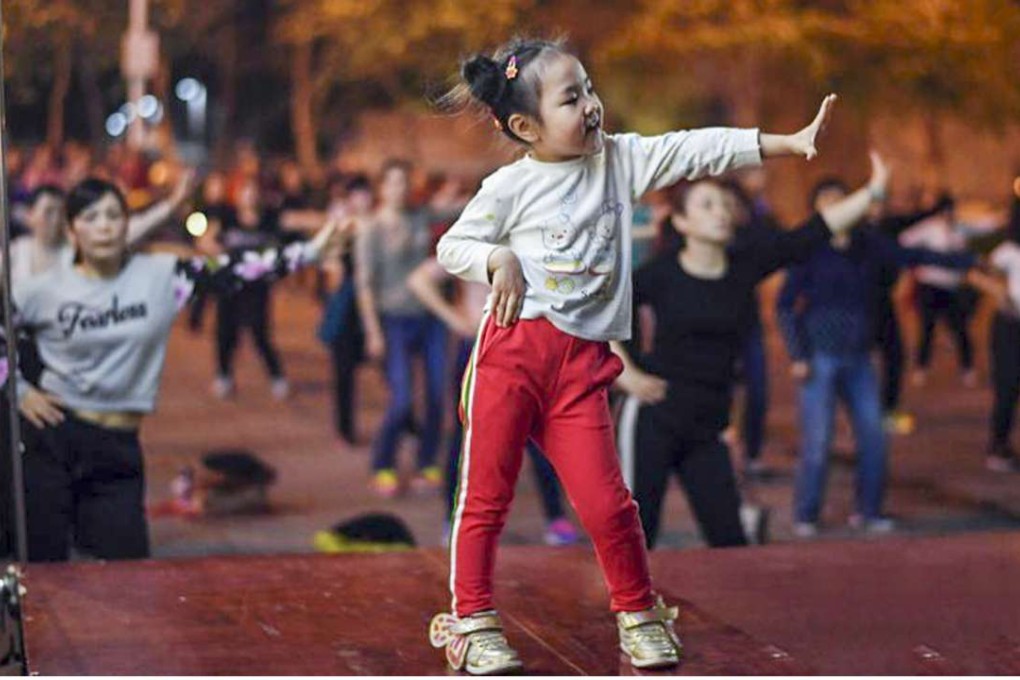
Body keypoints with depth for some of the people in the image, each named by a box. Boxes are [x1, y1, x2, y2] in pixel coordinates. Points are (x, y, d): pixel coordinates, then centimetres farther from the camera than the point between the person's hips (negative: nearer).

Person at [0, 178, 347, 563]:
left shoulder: (161, 275, 0)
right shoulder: (46, 290, -2)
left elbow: (234, 271, -5)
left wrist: (310, 251, -11)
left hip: (119, 449, 1)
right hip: (51, 442, -1)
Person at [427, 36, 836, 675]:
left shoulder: (620, 160, 8)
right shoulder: (511, 186, -1)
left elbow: (696, 150, 3)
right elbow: (451, 246, 7)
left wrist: (790, 142, -1)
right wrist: (500, 260, -12)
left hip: (581, 361, 3)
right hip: (514, 346, -2)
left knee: (605, 499, -1)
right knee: (487, 494, 3)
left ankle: (638, 612, 19)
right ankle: (472, 620, 17)